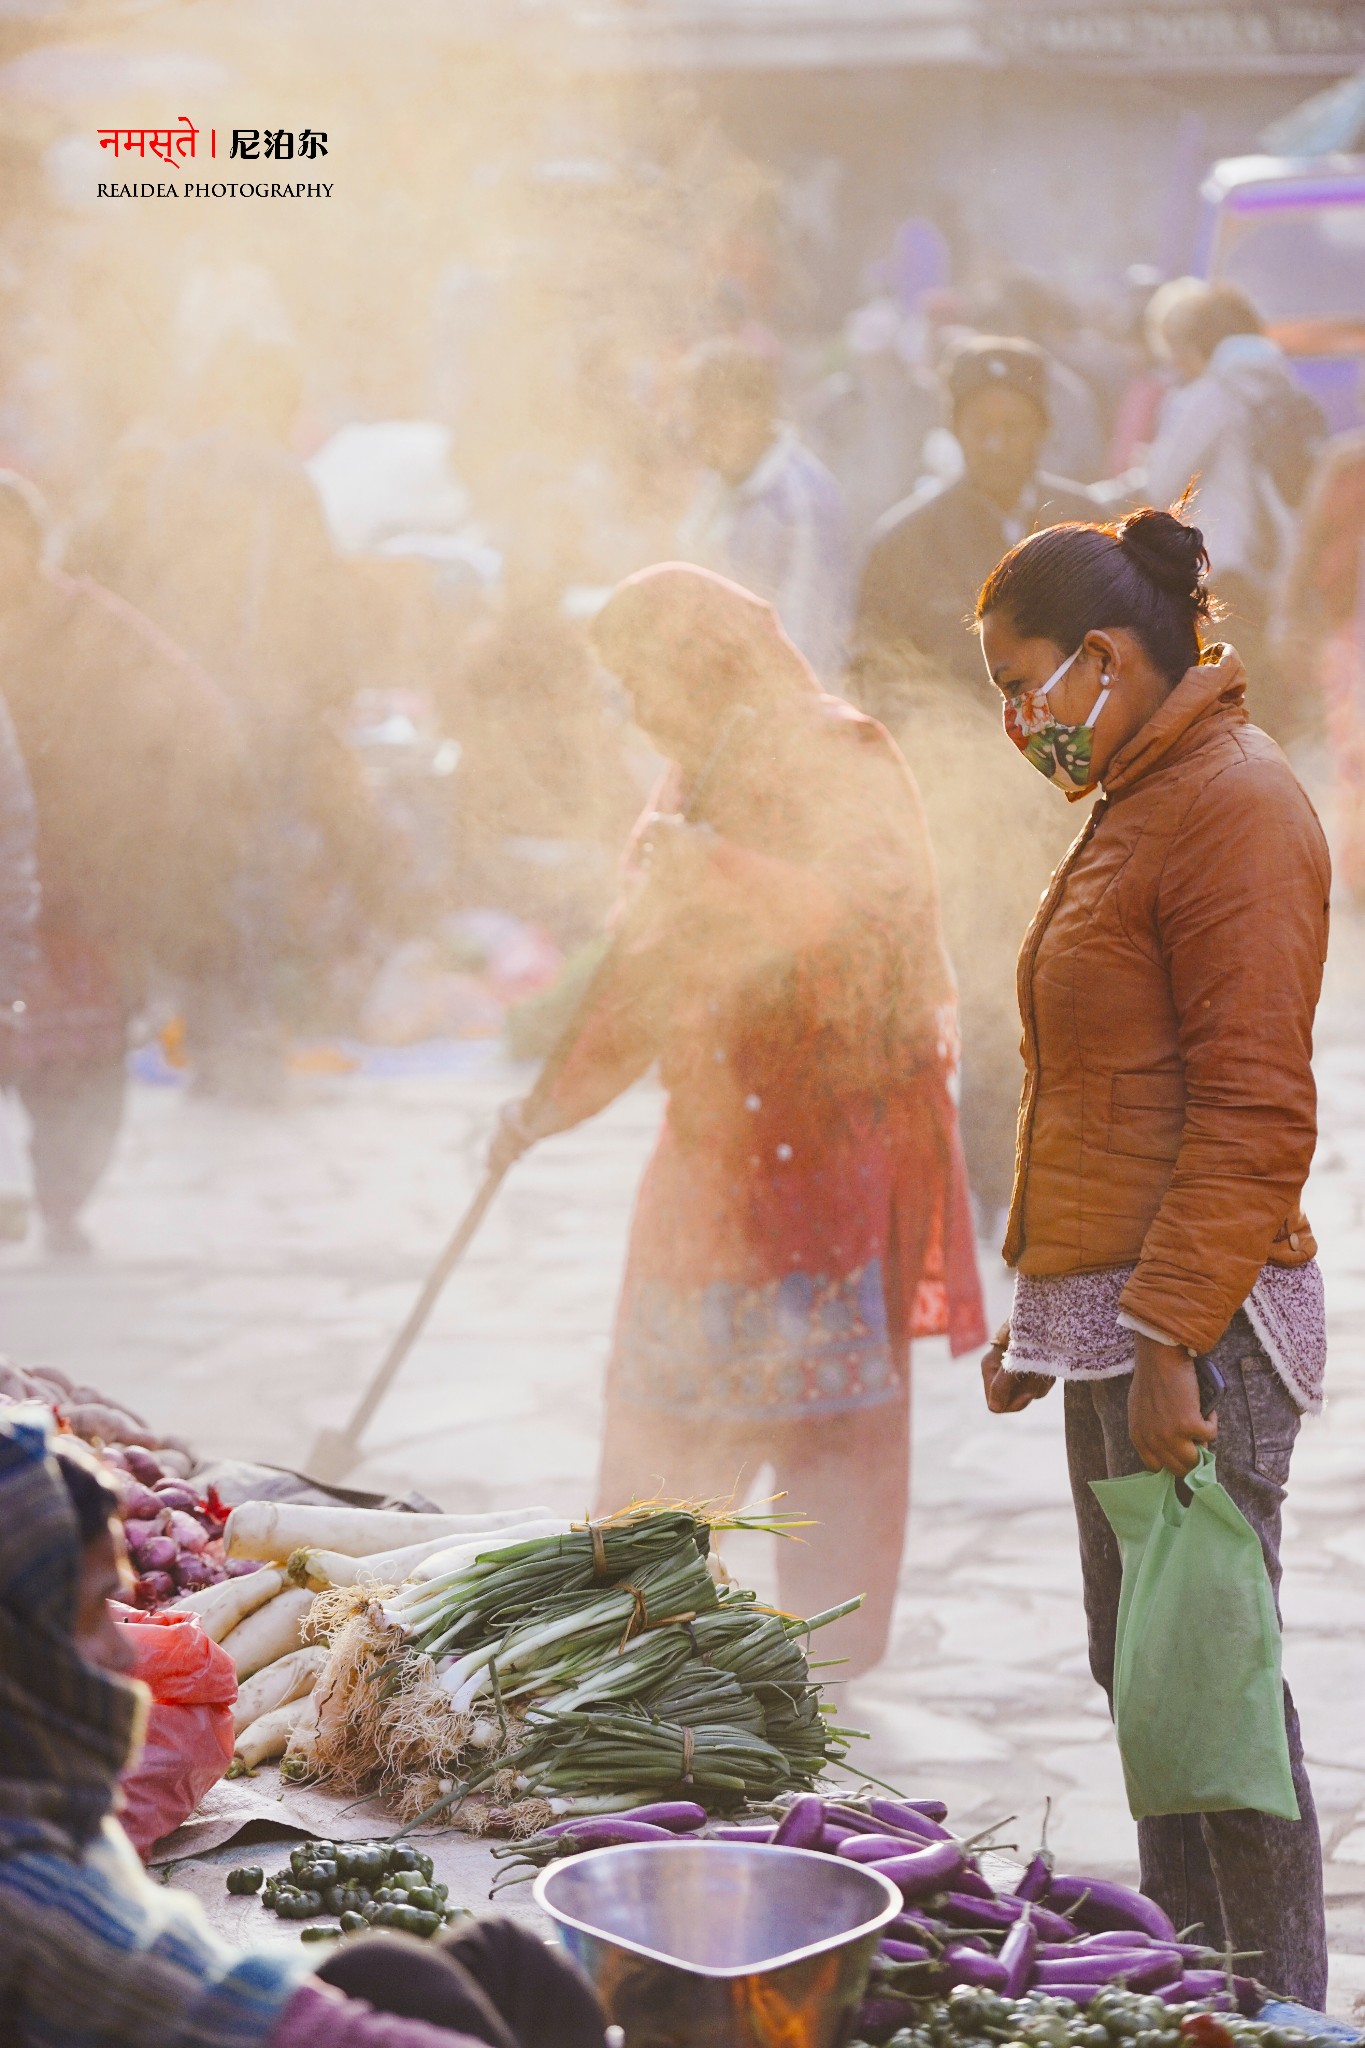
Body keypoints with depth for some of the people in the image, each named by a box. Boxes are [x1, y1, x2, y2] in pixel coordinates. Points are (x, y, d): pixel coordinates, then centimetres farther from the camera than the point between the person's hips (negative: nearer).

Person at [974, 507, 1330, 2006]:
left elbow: (1253, 1110, -19)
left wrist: (1170, 1340, -22)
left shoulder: (1232, 805, -12)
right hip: (1110, 1316, 10)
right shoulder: (1138, 806, 18)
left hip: (1197, 1321, -10)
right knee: (1140, 1674, 13)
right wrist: (1040, 1314, 22)